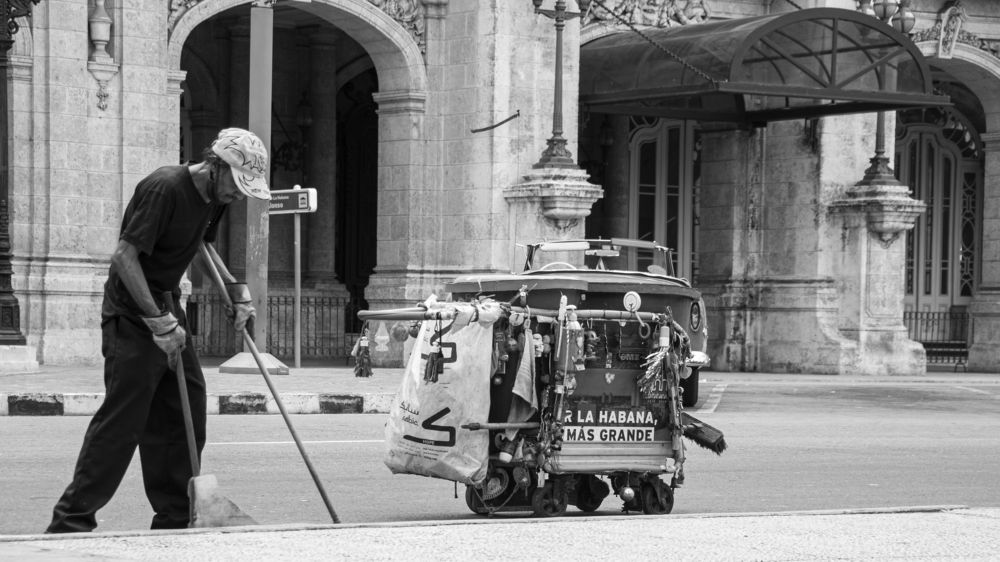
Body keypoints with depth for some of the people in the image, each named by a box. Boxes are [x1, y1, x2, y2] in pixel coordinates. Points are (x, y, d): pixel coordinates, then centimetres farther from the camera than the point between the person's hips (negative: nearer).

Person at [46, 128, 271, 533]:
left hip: (167, 308, 9)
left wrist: (235, 289, 11)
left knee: (186, 417, 8)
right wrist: (158, 321, -28)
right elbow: (125, 256, -25)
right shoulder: (164, 189, -21)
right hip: (132, 316, -9)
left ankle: (175, 519, 16)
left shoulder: (214, 197, 6)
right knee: (122, 421, -10)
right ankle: (72, 520, -6)